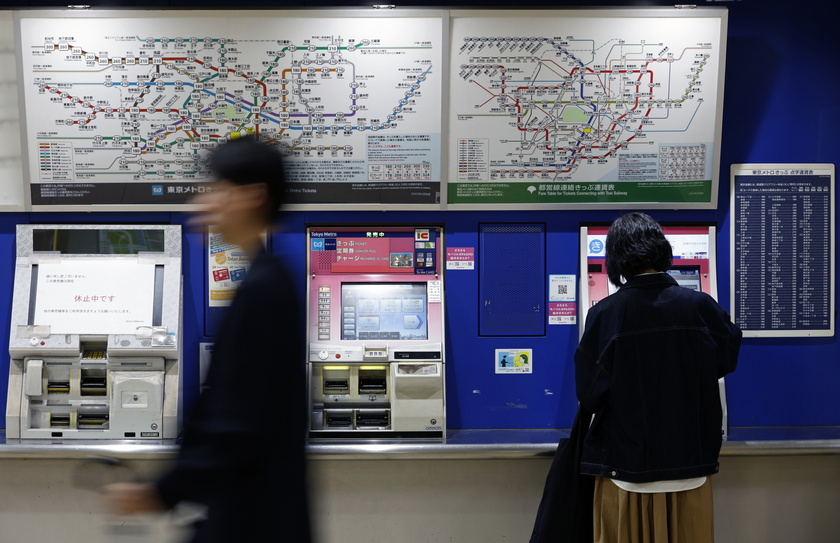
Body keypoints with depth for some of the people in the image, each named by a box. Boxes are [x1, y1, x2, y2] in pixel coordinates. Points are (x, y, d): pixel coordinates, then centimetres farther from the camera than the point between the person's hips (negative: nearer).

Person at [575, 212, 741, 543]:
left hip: (625, 468, -1)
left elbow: (588, 396, -7)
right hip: (689, 464, 1)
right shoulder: (700, 307, -10)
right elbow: (726, 361, 9)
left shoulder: (604, 314, -13)